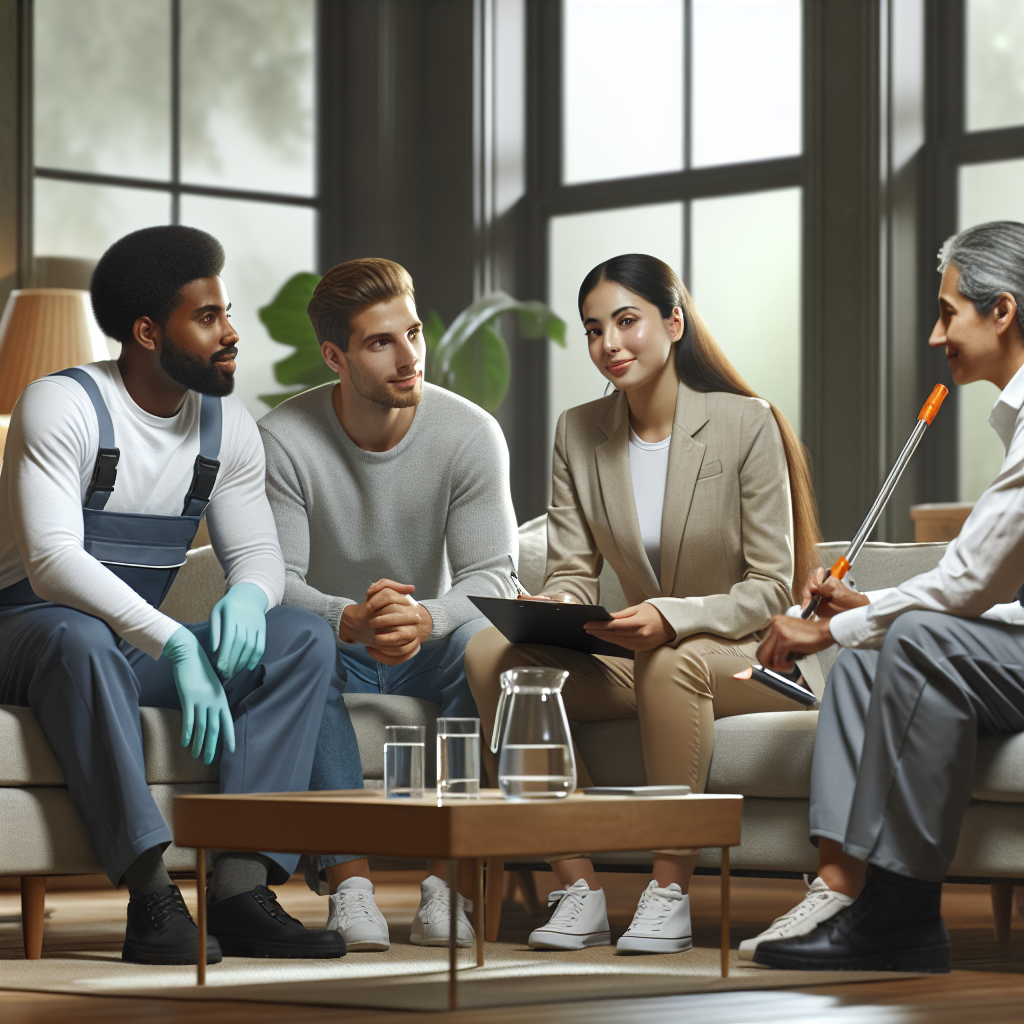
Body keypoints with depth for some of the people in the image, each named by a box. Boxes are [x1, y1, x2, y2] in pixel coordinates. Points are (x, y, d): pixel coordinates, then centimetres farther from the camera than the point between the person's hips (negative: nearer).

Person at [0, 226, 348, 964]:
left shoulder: (227, 426, 6)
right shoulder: (61, 406, -15)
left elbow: (258, 551, 6)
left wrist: (246, 597, -22)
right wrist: (172, 643, -38)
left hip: (141, 646, 6)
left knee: (305, 638, -15)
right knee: (81, 641, -41)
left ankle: (242, 885, -28)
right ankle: (152, 894, -44)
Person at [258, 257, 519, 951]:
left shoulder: (471, 434, -11)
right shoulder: (282, 440, -13)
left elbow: (491, 576, -16)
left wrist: (424, 619, -40)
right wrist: (350, 621, -41)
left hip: (428, 655, 1)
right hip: (331, 657, -1)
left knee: (484, 635, -33)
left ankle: (447, 874, -30)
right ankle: (348, 873, -37)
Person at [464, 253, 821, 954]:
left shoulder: (746, 424, -10)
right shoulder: (578, 433, 5)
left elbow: (770, 589, -12)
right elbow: (573, 572, 5)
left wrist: (672, 618, -29)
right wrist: (553, 607, -21)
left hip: (744, 659, -5)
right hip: (639, 664, 5)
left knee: (671, 661, -39)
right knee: (490, 653, -21)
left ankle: (671, 894, -29)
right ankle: (579, 889, -23)